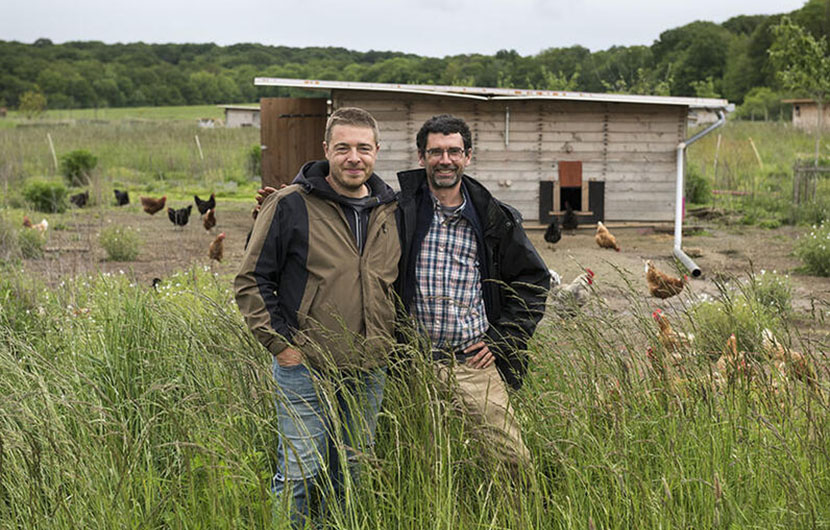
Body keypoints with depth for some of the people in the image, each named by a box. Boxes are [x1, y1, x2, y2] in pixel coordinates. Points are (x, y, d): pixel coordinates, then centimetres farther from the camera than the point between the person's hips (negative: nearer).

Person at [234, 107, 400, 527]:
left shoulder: (391, 210, 7)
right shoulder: (291, 205, -8)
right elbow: (251, 281, -4)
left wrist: (389, 342, 12)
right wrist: (279, 343, -9)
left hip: (369, 373, 5)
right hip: (306, 368, -5)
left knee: (351, 475, 15)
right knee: (299, 475, -2)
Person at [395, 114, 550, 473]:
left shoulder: (493, 218, 5)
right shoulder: (399, 211, 1)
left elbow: (533, 279, 14)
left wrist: (503, 340, 4)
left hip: (475, 364, 1)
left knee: (516, 458, 0)